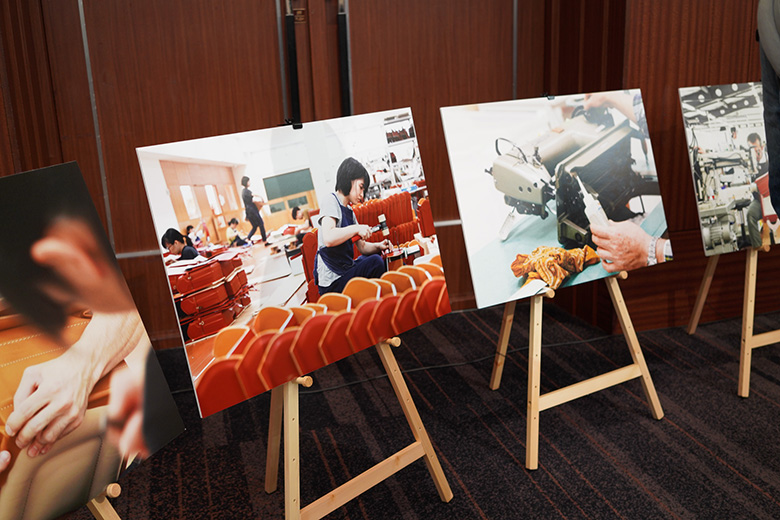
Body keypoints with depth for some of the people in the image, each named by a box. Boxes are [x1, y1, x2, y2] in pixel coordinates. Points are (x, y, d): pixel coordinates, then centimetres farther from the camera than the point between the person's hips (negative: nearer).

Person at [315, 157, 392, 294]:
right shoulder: (330, 203, -13)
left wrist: (377, 246, -2)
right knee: (376, 263, -23)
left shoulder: (349, 211, 16)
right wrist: (357, 228, -22)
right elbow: (328, 238, -31)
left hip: (345, 270, 10)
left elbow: (362, 246, 17)